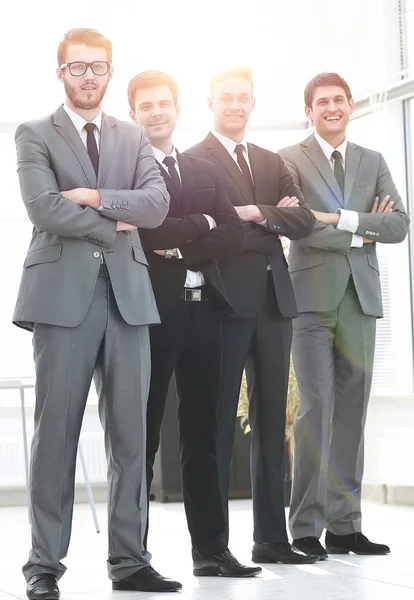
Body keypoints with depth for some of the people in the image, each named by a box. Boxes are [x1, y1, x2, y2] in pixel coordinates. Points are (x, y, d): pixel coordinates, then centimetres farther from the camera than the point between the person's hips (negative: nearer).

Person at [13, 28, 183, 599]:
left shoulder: (134, 137, 18)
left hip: (127, 294, 4)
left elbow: (157, 203, 2)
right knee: (56, 431, -4)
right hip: (63, 293, -4)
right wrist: (113, 226, -3)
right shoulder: (35, 135, 6)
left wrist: (95, 197, -8)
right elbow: (44, 209, -9)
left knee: (130, 434, 3)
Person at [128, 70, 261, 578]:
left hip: (202, 310, 6)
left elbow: (233, 237, 6)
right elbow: (143, 230, -15)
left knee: (202, 435, 8)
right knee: (142, 436, -2)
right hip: (152, 311, -6)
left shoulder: (205, 172, 18)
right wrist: (200, 224, -4)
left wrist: (178, 245, -8)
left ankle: (211, 549, 12)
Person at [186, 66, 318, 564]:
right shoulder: (194, 160, 1)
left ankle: (271, 537, 12)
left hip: (273, 299, 6)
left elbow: (303, 221, 7)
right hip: (226, 298, -6)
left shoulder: (272, 163, 20)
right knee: (219, 418, -4)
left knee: (271, 420, 7)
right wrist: (275, 215, -5)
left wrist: (256, 214, -7)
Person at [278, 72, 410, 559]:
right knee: (316, 409, -9)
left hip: (360, 297, 4)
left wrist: (340, 218, -8)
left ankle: (343, 524, 8)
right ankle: (305, 528, -5)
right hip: (313, 296, -4)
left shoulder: (373, 163, 17)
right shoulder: (290, 160, 3)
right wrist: (362, 232, -6)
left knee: (352, 411, 3)